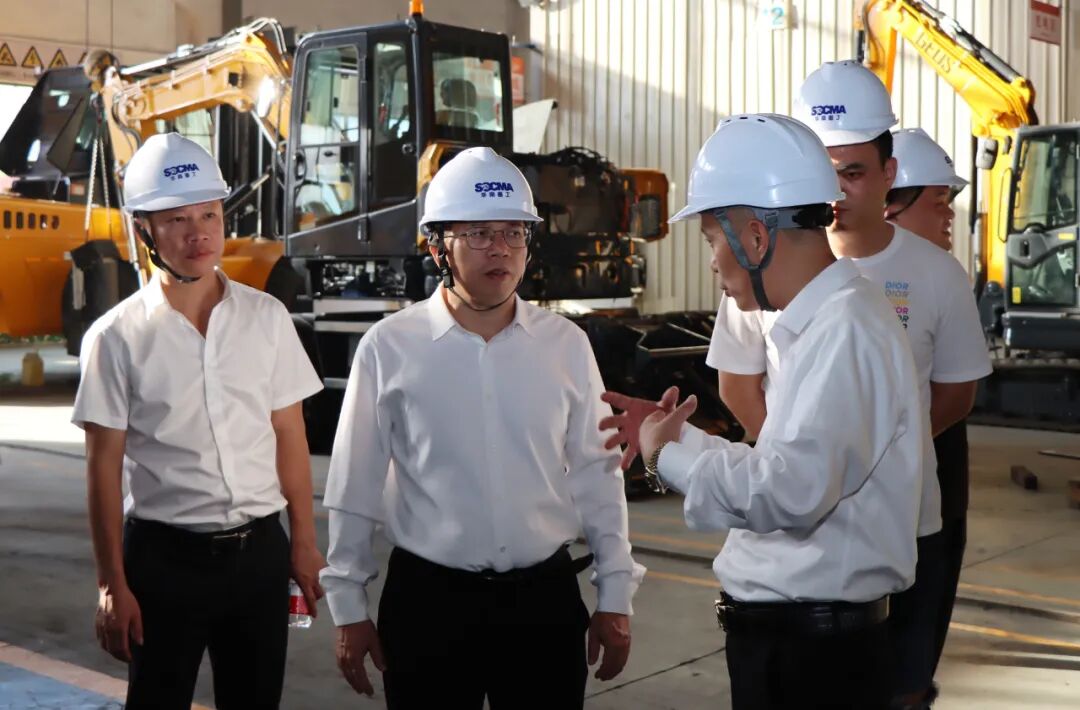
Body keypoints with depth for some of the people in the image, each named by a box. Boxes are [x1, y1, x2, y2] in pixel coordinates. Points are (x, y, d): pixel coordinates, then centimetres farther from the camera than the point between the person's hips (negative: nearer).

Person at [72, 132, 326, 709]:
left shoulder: (266, 317, 0)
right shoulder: (118, 337, -8)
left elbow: (289, 438, 5)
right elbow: (104, 469, -5)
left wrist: (304, 544, 4)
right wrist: (112, 585, -6)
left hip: (260, 551, 3)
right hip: (164, 555, -2)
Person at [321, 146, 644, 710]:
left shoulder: (566, 345, 0)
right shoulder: (389, 347, -5)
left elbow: (597, 474, 4)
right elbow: (354, 487, 0)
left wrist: (615, 598, 5)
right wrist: (348, 607, 2)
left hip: (546, 598, 2)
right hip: (427, 600, -1)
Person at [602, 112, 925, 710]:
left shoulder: (845, 329, -20)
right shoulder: (817, 324, 11)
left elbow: (792, 491, -31)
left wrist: (669, 455, -17)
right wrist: (677, 435, 12)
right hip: (780, 632, 9)